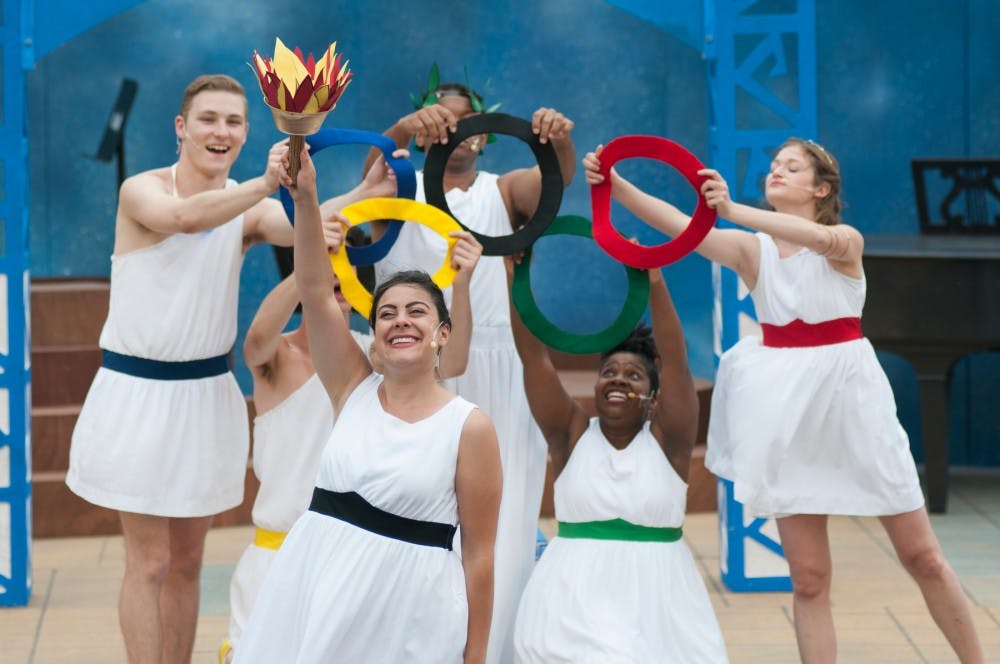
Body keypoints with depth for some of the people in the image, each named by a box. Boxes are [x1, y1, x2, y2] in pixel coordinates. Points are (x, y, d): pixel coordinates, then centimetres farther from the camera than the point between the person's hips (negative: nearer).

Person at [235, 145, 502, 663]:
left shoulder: (469, 427, -4)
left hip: (406, 614, -3)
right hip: (316, 590, 3)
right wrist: (305, 199, -15)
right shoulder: (355, 391, 6)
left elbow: (479, 556, -4)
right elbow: (316, 292, -3)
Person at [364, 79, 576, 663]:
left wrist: (561, 140, -33)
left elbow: (557, 177, -9)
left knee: (496, 534, -6)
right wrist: (404, 129, -34)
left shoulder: (504, 192, 12)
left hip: (491, 379, 0)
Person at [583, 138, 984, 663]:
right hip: (786, 405, 2)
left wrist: (733, 209, -41)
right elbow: (676, 224, -15)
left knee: (923, 557, 4)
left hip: (851, 399, -2)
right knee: (808, 576, 1)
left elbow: (818, 238, -29)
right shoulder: (752, 250, 2)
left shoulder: (847, 242, -4)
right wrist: (615, 186, -32)